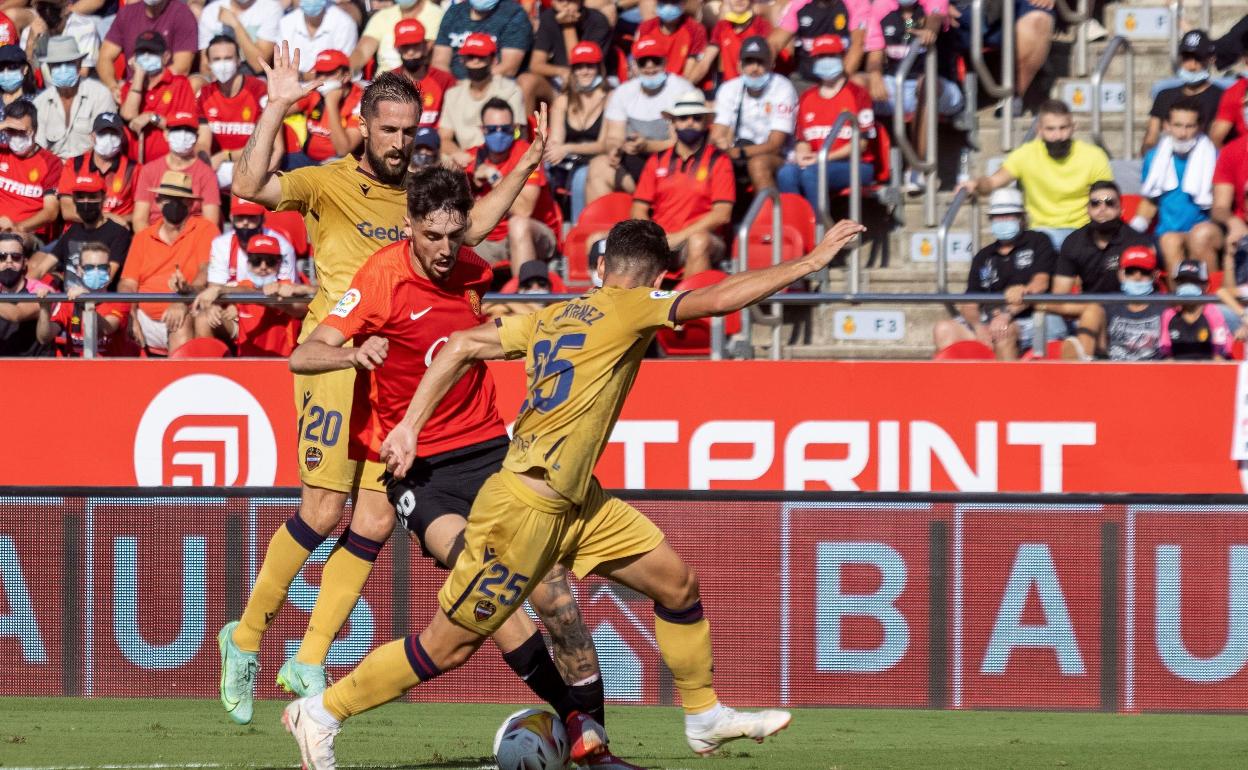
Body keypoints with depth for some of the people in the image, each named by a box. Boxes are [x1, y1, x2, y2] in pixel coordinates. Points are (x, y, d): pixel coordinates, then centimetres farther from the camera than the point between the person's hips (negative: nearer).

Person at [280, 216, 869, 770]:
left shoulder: (554, 316, 10)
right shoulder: (629, 310, -11)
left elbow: (461, 347, 9)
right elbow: (719, 299, -21)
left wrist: (409, 427, 10)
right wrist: (808, 263, -13)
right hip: (526, 507, -9)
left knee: (677, 583, 13)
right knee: (448, 646, 1)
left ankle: (705, 717, 27)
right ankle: (322, 713, 12)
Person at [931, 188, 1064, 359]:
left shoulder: (1037, 243, 8)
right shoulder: (983, 257, 21)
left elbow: (1040, 284, -7)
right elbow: (968, 303, 12)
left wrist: (1008, 314, -21)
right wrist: (979, 326, -13)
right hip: (988, 322, 5)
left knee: (1002, 332, -38)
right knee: (944, 330, -17)